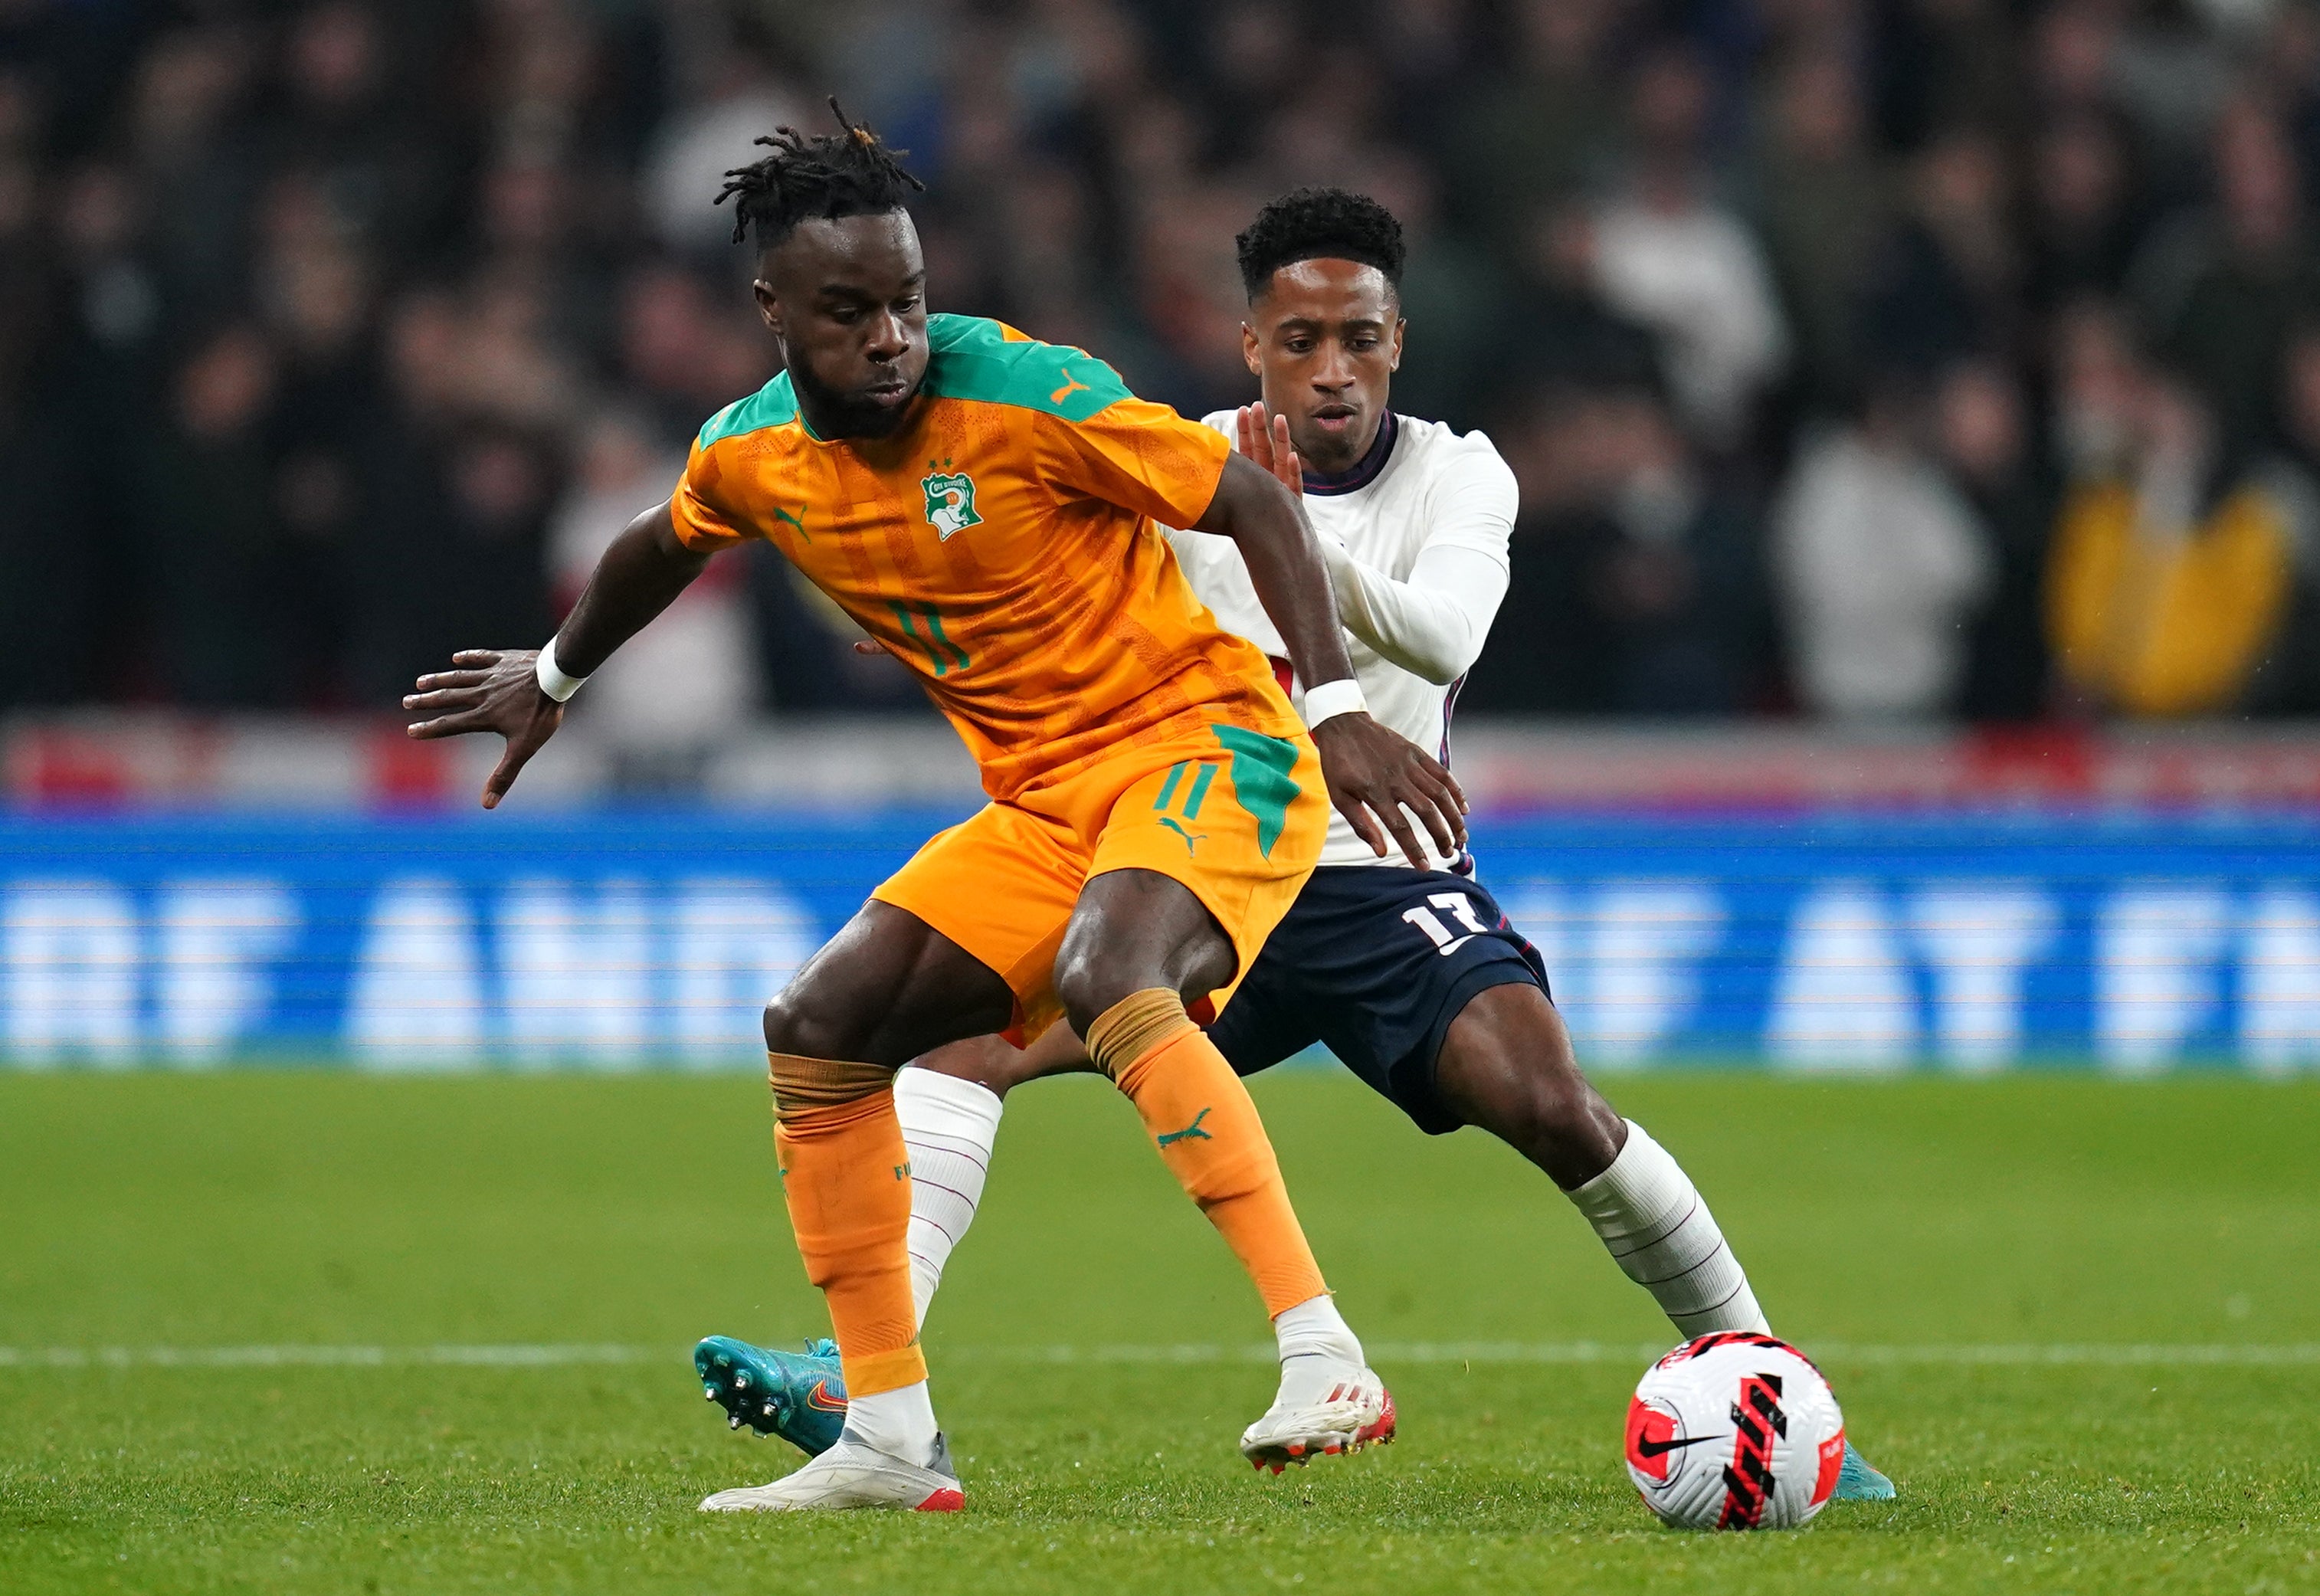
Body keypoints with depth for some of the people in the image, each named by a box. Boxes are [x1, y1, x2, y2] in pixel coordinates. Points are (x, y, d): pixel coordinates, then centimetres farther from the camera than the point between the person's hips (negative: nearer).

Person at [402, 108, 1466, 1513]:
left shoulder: (1024, 396, -20)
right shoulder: (753, 456, 0)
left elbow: (1255, 503, -15)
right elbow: (661, 549, 25)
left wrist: (1338, 711, -25)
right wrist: (555, 675, 41)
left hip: (1205, 744, -8)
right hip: (1041, 804, 8)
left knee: (1105, 975, -35)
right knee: (821, 1029, 2)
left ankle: (1324, 1364, -41)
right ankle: (893, 1440, 10)